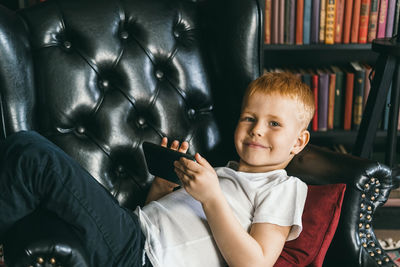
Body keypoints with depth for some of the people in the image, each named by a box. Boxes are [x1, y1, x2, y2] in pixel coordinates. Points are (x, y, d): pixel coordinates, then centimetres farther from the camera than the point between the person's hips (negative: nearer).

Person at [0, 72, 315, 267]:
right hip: (134, 226, 8)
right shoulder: (223, 171, 27)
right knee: (27, 149, 6)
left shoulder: (282, 187, 6)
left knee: (28, 151, -18)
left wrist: (211, 197, -15)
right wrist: (162, 185, 5)